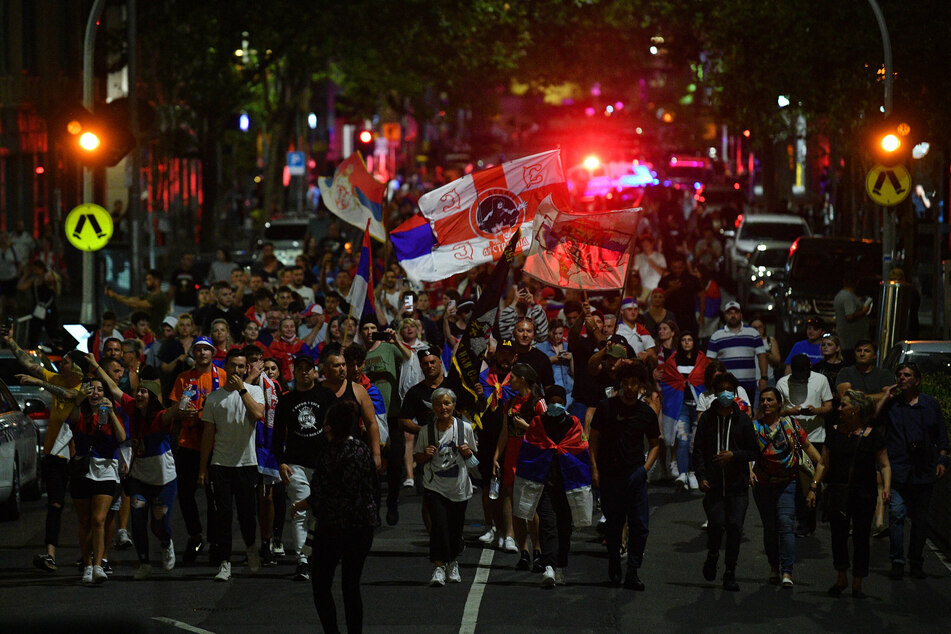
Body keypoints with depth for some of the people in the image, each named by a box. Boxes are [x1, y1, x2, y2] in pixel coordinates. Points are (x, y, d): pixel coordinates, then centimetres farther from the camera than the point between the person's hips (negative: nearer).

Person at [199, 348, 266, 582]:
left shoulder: (254, 391, 4)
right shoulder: (214, 398, 7)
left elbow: (258, 414, -17)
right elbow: (208, 433, 9)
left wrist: (241, 389, -15)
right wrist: (203, 468, 7)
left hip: (246, 462, -1)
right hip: (220, 463, 1)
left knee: (247, 512, 4)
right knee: (222, 514, -3)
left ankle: (250, 546, 34)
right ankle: (224, 563, 0)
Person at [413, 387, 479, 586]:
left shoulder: (465, 428, 1)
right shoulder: (427, 431, 0)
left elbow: (474, 455, 13)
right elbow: (417, 457, 11)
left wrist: (467, 453, -9)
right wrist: (426, 455, -10)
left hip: (459, 487, 1)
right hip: (435, 487, -1)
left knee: (455, 527, 9)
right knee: (439, 524, -17)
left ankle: (452, 564, 33)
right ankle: (439, 567, -14)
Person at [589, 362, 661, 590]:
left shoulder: (647, 413, 7)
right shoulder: (607, 407, 2)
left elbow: (655, 444, 19)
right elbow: (593, 440, 5)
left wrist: (646, 467, 3)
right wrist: (594, 468, -4)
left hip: (635, 474, 1)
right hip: (609, 474, -1)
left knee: (639, 524, -6)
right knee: (613, 523, 7)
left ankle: (633, 572, -1)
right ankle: (614, 564, 27)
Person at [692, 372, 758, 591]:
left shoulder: (743, 420, 7)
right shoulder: (707, 419, 7)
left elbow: (754, 452, 9)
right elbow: (698, 451, 6)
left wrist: (734, 455, -8)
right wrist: (701, 476, -6)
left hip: (737, 484, 0)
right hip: (713, 483, 0)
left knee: (735, 528, -6)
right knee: (716, 524, -14)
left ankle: (730, 573, 5)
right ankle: (712, 555, 17)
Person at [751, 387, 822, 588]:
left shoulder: (790, 424, 2)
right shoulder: (754, 427, 2)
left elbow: (807, 446, 10)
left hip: (788, 483, -2)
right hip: (763, 485, 2)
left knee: (785, 524, -14)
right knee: (769, 527, 9)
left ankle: (787, 572, -18)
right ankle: (774, 566, 27)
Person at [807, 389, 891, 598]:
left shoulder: (873, 435, -1)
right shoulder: (835, 433, 8)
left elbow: (884, 465, 1)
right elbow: (824, 463, 12)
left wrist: (887, 487, -14)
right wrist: (814, 487, 4)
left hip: (864, 494, -2)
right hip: (837, 493, 2)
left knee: (861, 538, 1)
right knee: (838, 536, 2)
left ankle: (857, 584, 12)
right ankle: (841, 579, 21)